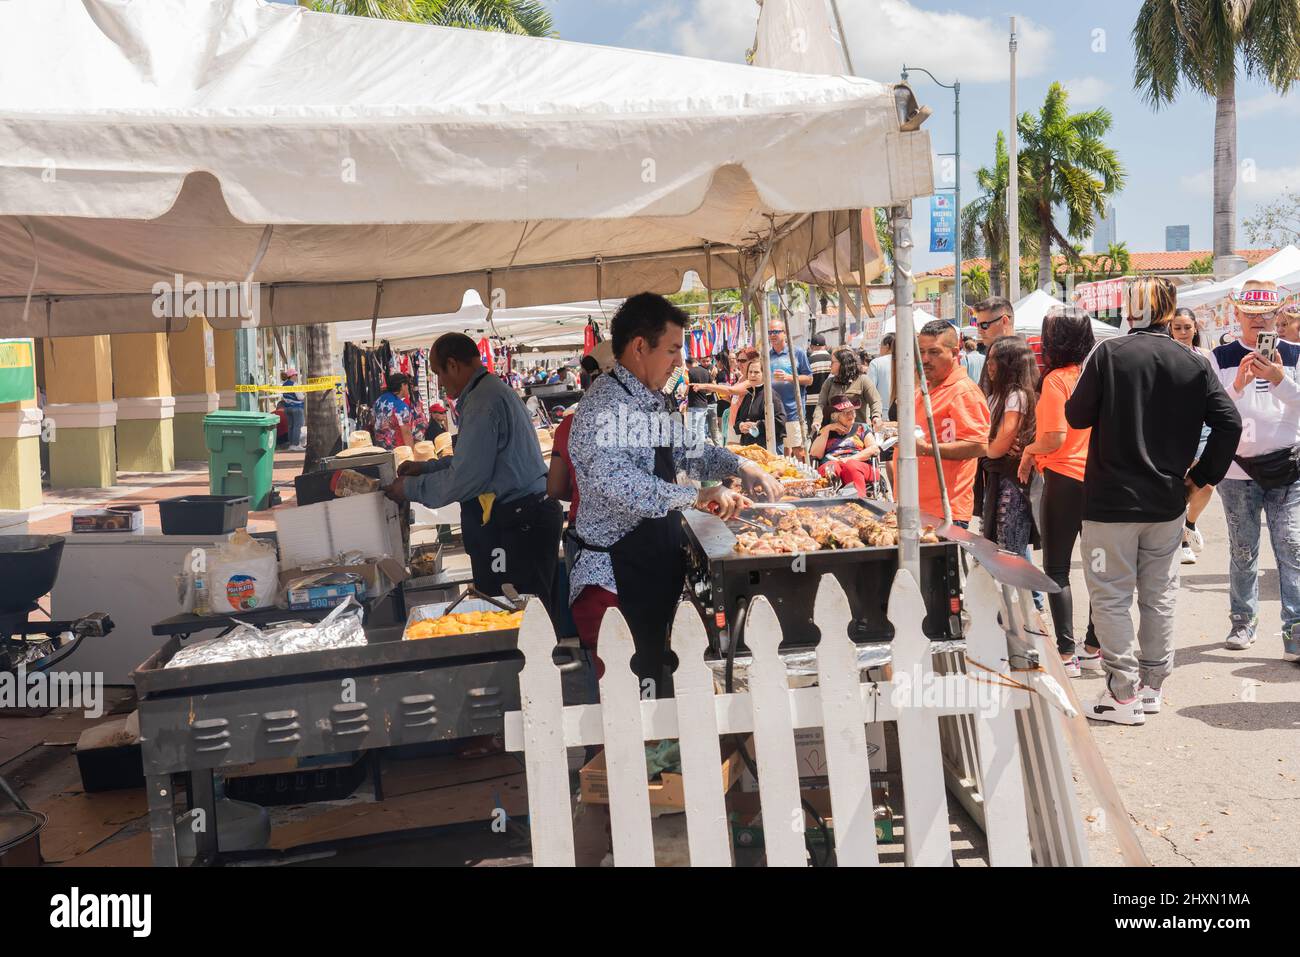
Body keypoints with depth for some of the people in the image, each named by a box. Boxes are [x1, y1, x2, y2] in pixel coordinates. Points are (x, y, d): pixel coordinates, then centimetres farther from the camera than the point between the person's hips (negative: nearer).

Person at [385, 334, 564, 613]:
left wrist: (410, 488, -4)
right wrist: (427, 467, 23)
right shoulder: (494, 390, 18)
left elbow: (464, 479, -18)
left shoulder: (482, 403, -16)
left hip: (516, 525, -10)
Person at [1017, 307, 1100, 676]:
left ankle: (1066, 653, 4)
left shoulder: (1056, 380, -14)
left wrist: (1029, 450, -1)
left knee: (1057, 569, 2)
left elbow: (1055, 438, -20)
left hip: (1064, 479, -7)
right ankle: (1094, 648, 22)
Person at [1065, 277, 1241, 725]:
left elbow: (1076, 415, -6)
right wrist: (1202, 475, 6)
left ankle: (1123, 693, 4)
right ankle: (1151, 686, 25)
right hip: (1167, 502, 4)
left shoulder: (1108, 354, -11)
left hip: (1111, 501, -4)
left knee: (1111, 596, 4)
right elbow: (1230, 422, -3)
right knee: (1159, 596, 15)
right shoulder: (1194, 364, 0)